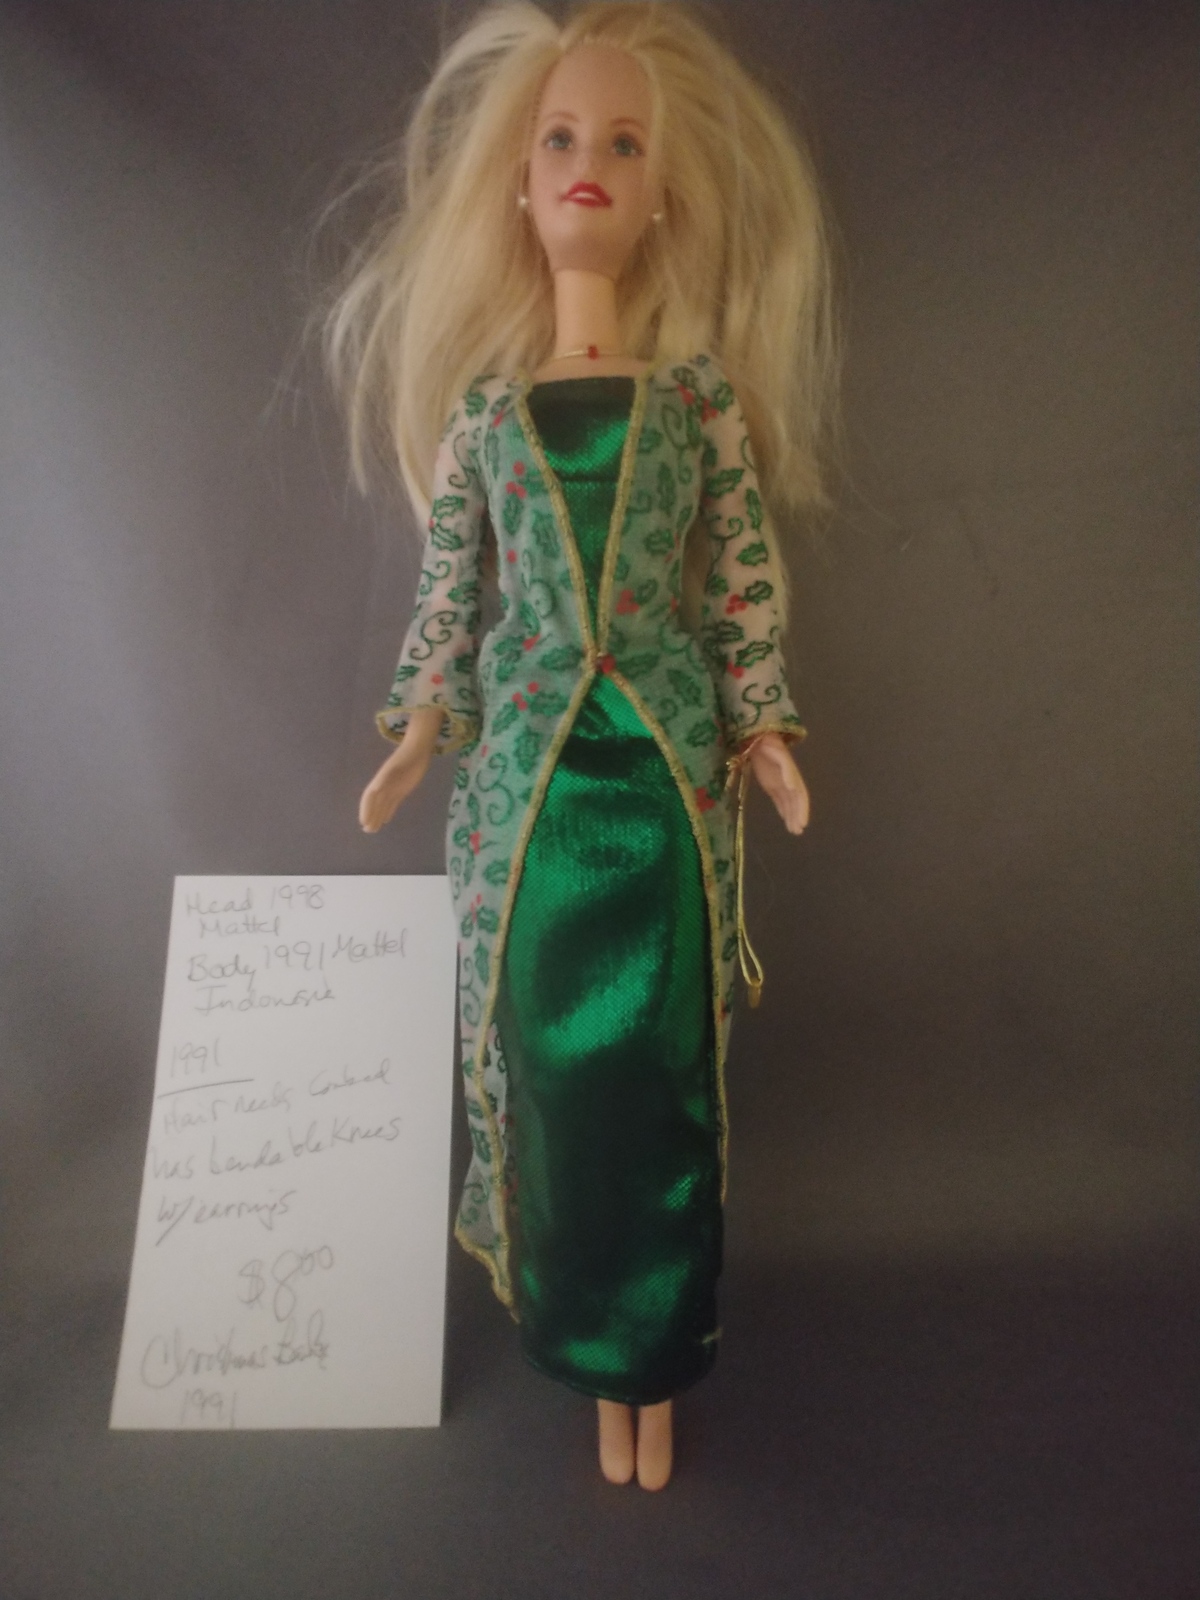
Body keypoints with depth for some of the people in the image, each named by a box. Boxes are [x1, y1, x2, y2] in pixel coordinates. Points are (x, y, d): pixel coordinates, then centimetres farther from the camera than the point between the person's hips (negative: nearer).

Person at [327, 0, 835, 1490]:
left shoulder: (703, 387, 7)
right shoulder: (480, 399, 9)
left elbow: (745, 574, 6)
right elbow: (448, 584, 10)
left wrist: (765, 729, 0)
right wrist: (418, 735, 2)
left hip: (669, 763, 0)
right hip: (528, 767, 1)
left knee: (661, 1062, 5)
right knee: (553, 1051, 7)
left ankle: (655, 1362, 29)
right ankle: (597, 1357, 32)